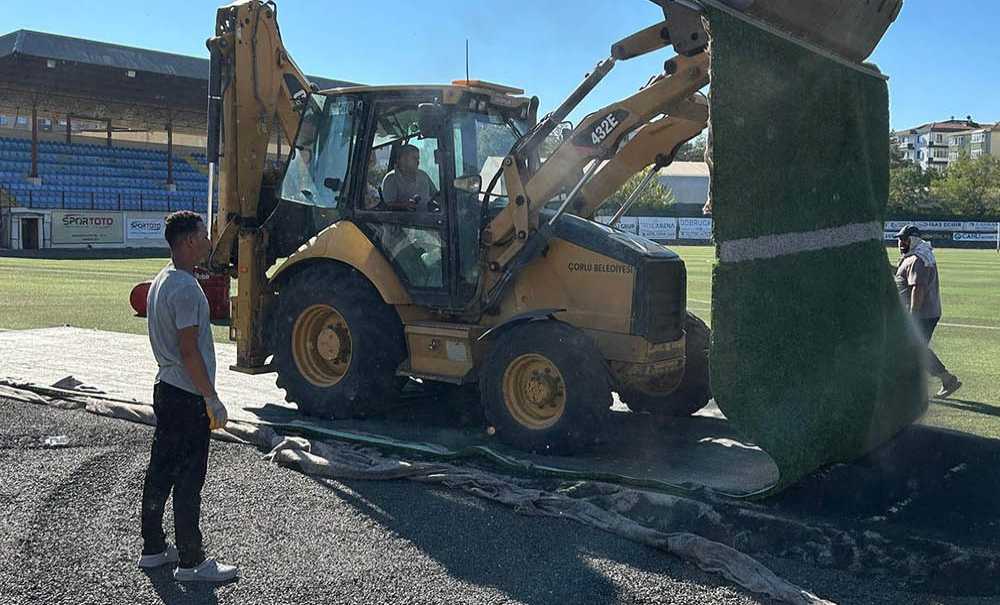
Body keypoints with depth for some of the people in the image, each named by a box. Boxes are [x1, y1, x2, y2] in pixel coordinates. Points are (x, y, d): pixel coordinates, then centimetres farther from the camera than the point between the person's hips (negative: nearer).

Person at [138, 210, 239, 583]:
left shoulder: (161, 282, 12)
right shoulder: (186, 289, -20)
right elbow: (189, 351, -21)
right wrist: (212, 401, -17)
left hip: (166, 388, 10)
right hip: (188, 397, -10)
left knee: (160, 471, 15)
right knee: (189, 479, -2)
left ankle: (153, 549, 26)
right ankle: (191, 562, 6)